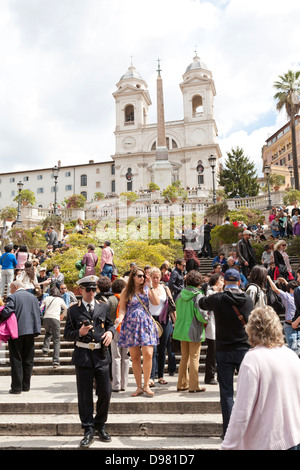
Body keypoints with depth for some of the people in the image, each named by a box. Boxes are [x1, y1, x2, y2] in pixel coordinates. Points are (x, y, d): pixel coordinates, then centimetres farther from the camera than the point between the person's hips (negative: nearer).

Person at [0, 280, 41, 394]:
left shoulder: (12, 297, -7)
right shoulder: (33, 297, 10)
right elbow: (38, 313, 9)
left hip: (17, 332, -5)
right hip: (30, 332, 5)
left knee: (16, 360, 3)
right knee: (28, 360, 12)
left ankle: (16, 387, 5)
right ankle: (26, 386, 18)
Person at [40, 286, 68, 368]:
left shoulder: (46, 298, 15)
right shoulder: (60, 300, 15)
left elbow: (40, 308, 8)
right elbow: (66, 309, 29)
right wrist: (62, 315, 46)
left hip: (46, 318, 2)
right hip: (55, 319, -2)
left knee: (48, 333, 32)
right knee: (56, 340, 3)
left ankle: (45, 349, 12)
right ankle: (56, 362, -5)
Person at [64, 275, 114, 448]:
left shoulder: (104, 307, 8)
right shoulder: (73, 310, 2)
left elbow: (111, 324, 19)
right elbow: (67, 335, 2)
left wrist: (110, 332, -3)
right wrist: (79, 333, -17)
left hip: (101, 355, 2)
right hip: (83, 356, -2)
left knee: (105, 393, 6)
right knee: (85, 395, 6)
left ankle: (101, 426, 28)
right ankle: (89, 431, 19)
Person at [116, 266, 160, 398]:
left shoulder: (146, 289, 9)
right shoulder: (126, 291, 6)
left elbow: (156, 303, -4)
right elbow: (122, 308, 4)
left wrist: (150, 287, -8)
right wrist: (120, 318, -16)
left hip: (146, 324, 0)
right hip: (131, 325, 0)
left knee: (148, 354, -10)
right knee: (135, 357, 2)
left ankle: (146, 385, 5)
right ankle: (139, 387, 14)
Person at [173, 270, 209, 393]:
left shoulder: (180, 294, 3)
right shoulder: (198, 295, -15)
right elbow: (201, 314, -20)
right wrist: (206, 319, 0)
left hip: (181, 330, 6)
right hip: (194, 331, -6)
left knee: (184, 358, 16)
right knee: (194, 358, 4)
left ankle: (182, 384, 23)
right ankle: (193, 386, 10)